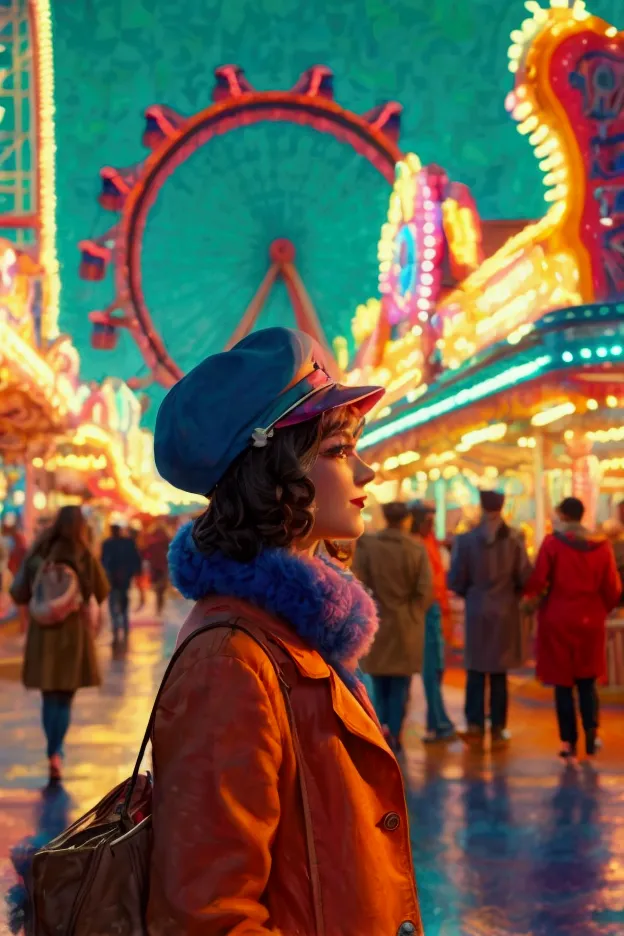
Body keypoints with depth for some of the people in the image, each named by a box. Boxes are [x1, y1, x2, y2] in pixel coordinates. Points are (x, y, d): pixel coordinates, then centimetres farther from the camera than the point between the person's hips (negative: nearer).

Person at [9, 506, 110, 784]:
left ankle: (55, 752, 26)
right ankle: (54, 754, -13)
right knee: (64, 699, 4)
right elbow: (103, 592, 1)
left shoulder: (36, 555, -2)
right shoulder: (84, 556, -8)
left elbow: (17, 593, -1)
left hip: (42, 633, 2)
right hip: (73, 632, -2)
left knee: (49, 697, 17)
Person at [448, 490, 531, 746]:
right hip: (506, 612, 0)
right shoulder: (514, 540, -9)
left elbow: (455, 582, -5)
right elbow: (525, 579, -6)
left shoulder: (465, 541, -9)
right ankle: (498, 728, 11)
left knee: (475, 670, 10)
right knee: (499, 673, 8)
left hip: (477, 612, 0)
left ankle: (475, 725, 9)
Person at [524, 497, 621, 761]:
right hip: (591, 621, 2)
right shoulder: (602, 545, -1)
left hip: (558, 620, -2)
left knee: (563, 683, 6)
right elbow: (613, 588, 0)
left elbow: (537, 582, -13)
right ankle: (591, 733, 1)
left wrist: (532, 594, 9)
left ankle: (569, 742, 6)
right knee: (587, 683, 14)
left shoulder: (552, 543, -9)